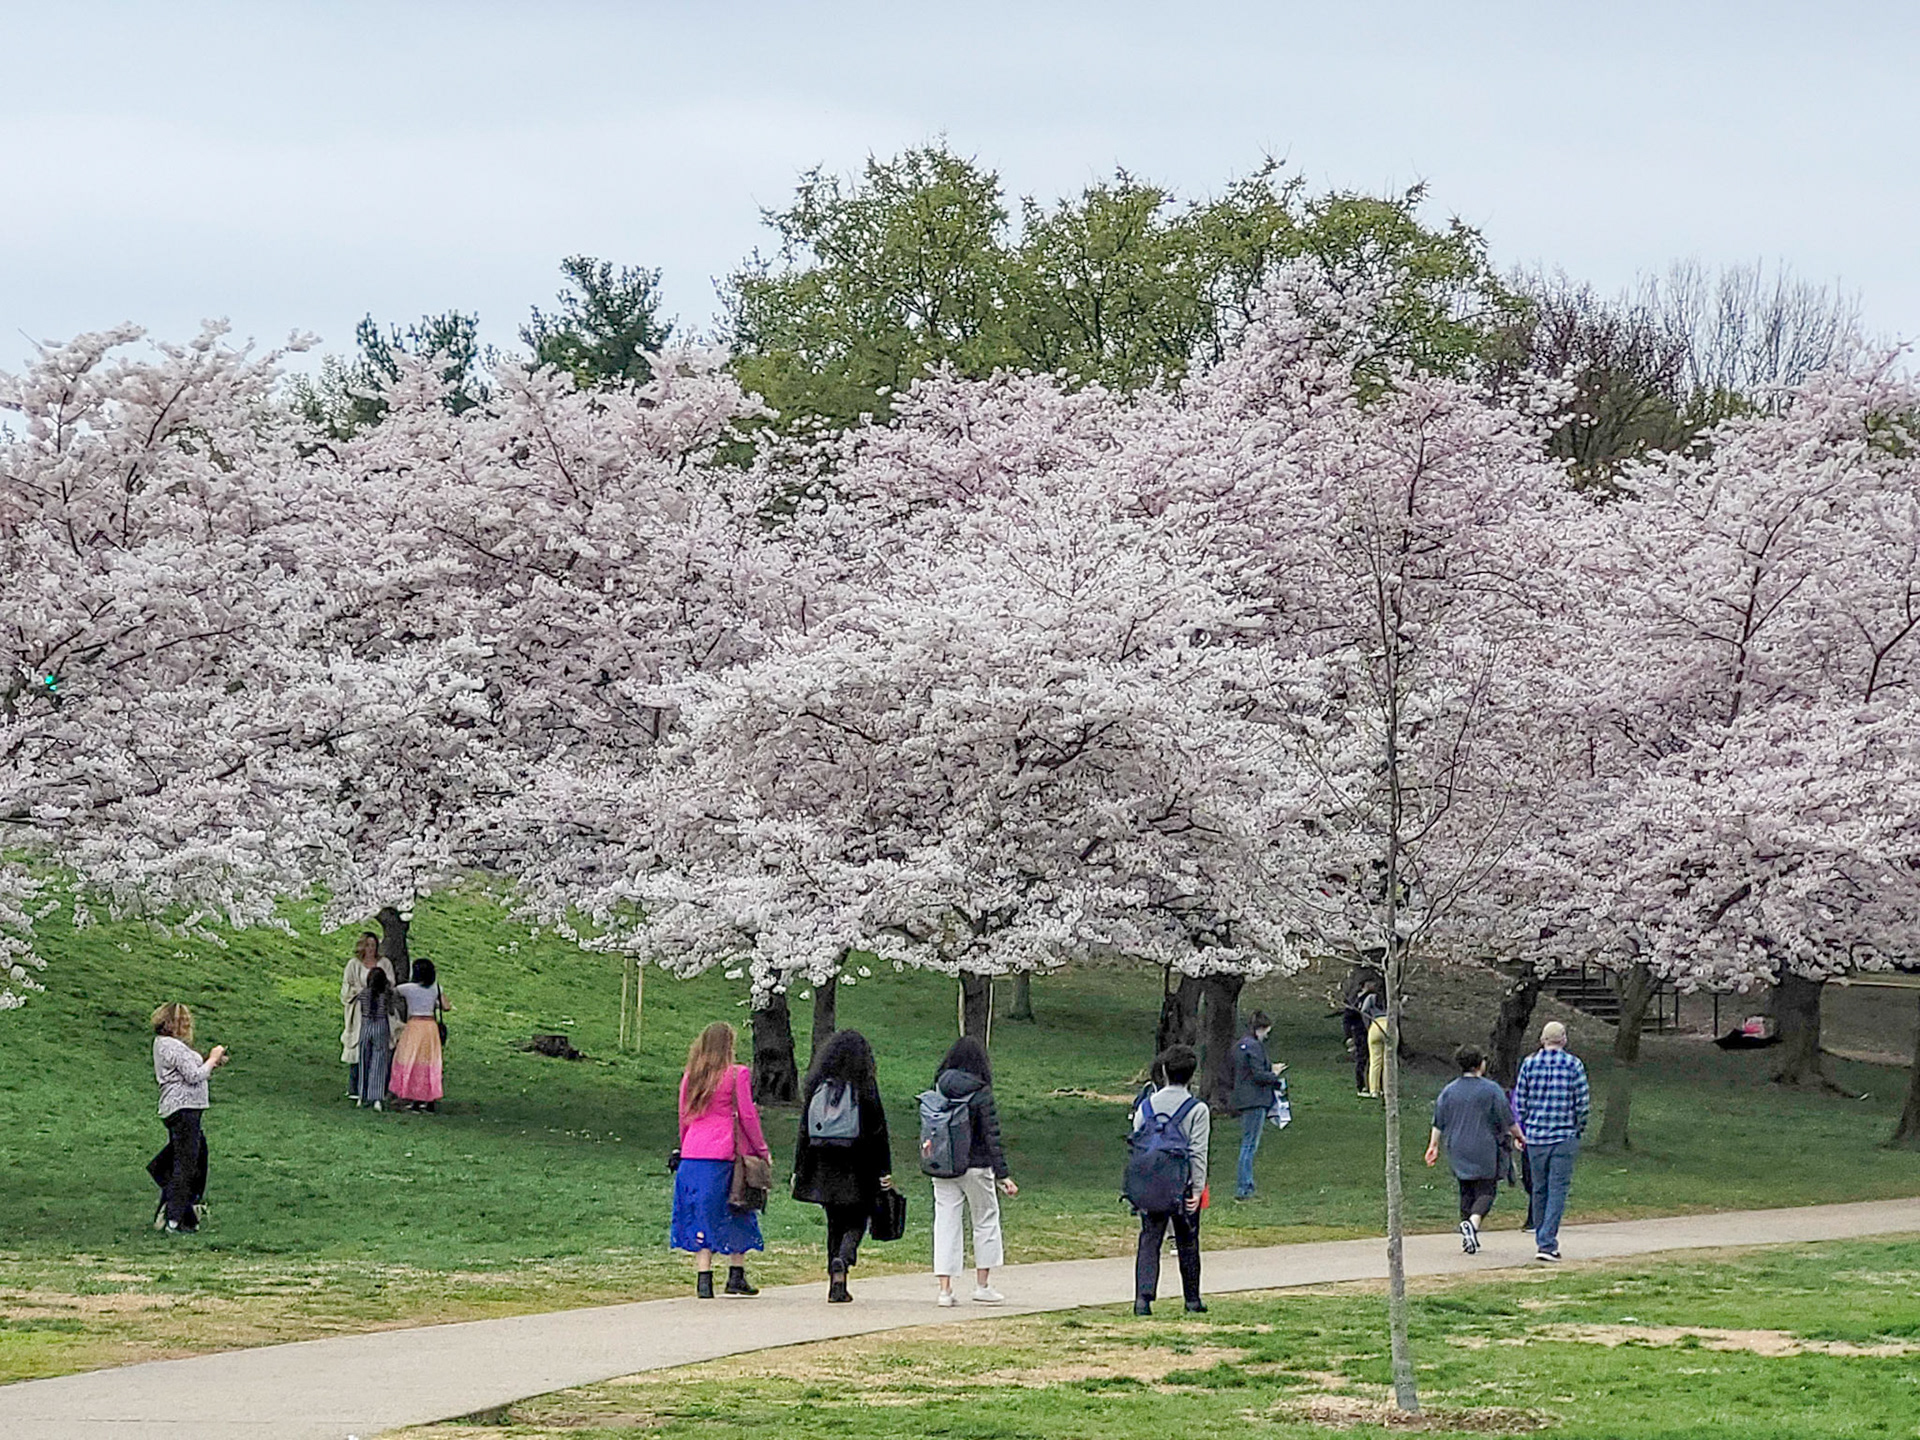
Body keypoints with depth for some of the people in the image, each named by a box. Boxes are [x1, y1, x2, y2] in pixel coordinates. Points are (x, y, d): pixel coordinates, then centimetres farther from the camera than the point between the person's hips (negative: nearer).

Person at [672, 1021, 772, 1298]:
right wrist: (762, 1149, 6)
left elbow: (684, 1117, 14)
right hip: (724, 1154, -4)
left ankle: (704, 1278, -2)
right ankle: (736, 1276, 10)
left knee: (701, 1216, 5)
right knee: (737, 1215, 9)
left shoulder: (690, 1076, 9)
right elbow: (747, 1115, -4)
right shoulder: (737, 1074, -5)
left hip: (693, 1153, 4)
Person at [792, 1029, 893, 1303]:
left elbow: (804, 1132, 6)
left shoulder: (817, 1087, 4)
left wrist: (799, 1170, 11)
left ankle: (837, 1289, 9)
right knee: (855, 1222, 7)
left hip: (823, 1168, 3)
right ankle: (842, 1261, -22)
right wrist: (885, 1171, -2)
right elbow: (878, 1133, -6)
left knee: (835, 1224, 13)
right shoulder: (864, 1087, -6)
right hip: (856, 1170, -3)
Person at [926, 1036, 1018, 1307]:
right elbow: (993, 1136, -14)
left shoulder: (939, 1088, 0)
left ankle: (945, 1288, 0)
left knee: (946, 1224, 5)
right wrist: (1003, 1175, -13)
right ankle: (982, 1286, 16)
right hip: (975, 1167, -3)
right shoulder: (981, 1093, -13)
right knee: (986, 1222, 13)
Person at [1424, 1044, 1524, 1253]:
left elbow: (1438, 1123, 9)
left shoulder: (1449, 1091, 5)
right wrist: (1518, 1135, 15)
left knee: (1466, 1192, 13)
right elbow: (1507, 1119, -2)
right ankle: (1473, 1222, -27)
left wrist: (1433, 1146, 19)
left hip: (1458, 1151, 5)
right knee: (1486, 1190, -2)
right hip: (1485, 1152, -5)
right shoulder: (1491, 1090, -8)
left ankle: (1468, 1236, 12)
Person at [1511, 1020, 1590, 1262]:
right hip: (1564, 1137, -3)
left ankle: (1542, 1240, 22)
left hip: (1535, 1135, 3)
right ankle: (1547, 1243, -13)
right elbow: (1583, 1101, -4)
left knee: (1540, 1188, 14)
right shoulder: (1573, 1065, -4)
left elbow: (1519, 1100, 5)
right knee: (1558, 1189, -3)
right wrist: (1579, 1129, 11)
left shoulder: (1529, 1063, 2)